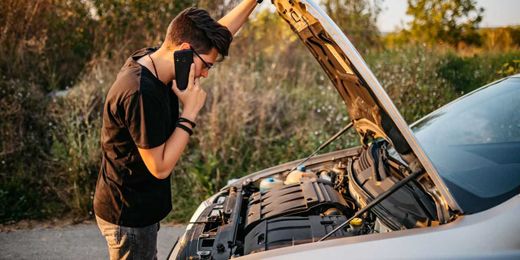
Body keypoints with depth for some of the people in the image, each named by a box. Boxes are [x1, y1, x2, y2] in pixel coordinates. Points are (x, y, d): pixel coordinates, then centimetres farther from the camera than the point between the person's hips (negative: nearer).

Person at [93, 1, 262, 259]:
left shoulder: (151, 59, -2)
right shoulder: (141, 93, -31)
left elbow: (219, 32, 8)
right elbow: (160, 168, -24)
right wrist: (190, 111, -22)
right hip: (128, 215, -9)